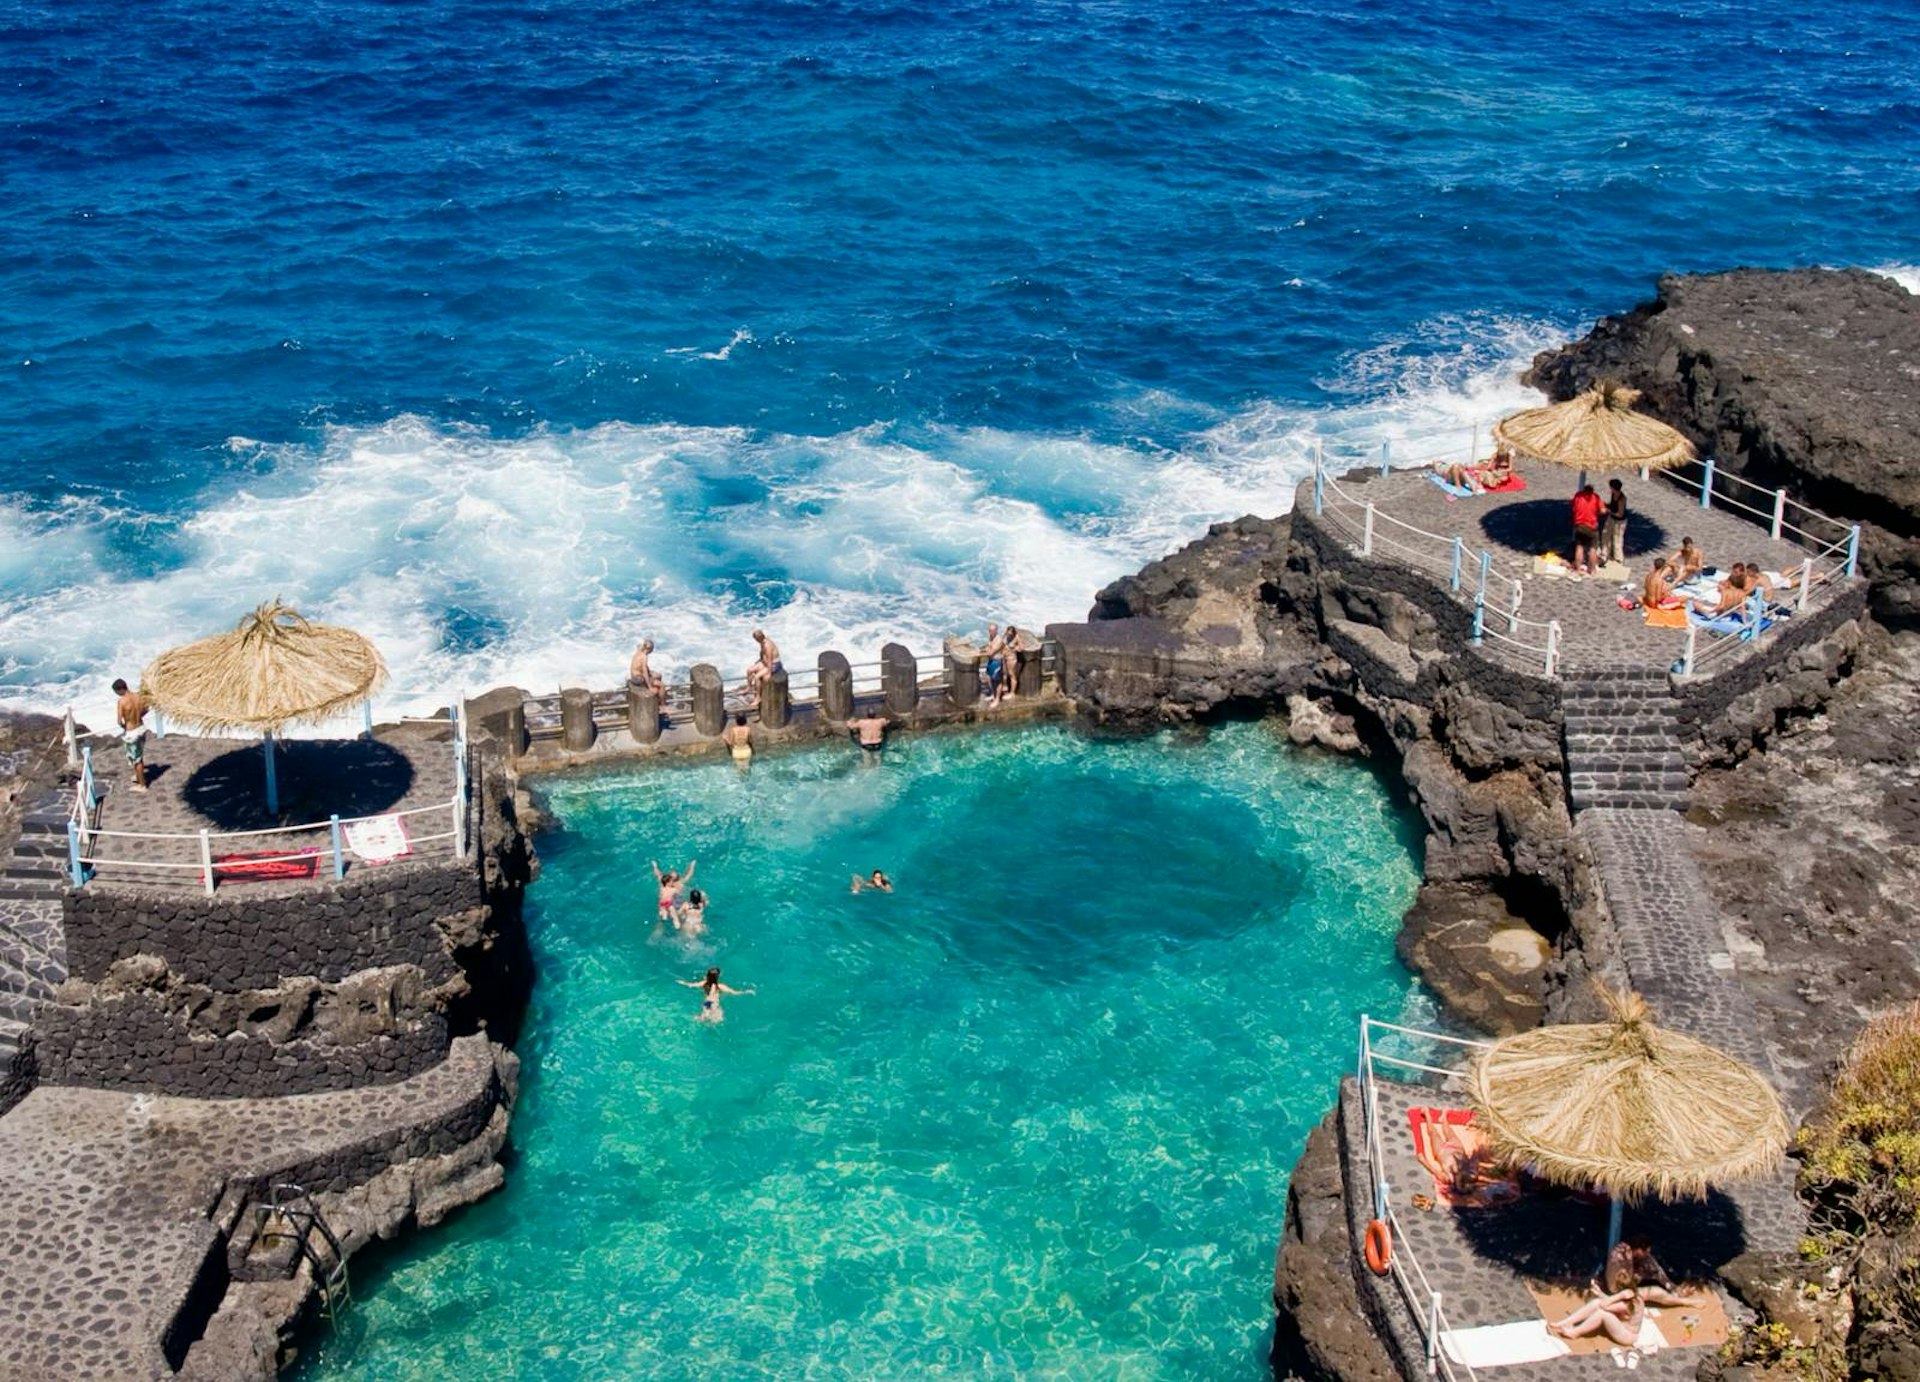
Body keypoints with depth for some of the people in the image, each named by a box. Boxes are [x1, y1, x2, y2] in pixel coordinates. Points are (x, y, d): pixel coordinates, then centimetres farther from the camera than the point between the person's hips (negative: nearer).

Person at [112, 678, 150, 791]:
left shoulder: (121, 702, -24)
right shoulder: (138, 696, -6)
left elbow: (119, 721, -23)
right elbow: (145, 710, 8)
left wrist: (123, 726, -2)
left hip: (131, 733, -6)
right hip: (141, 728, 6)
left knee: (136, 759, 9)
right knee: (140, 755, 27)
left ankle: (142, 785, 20)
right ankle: (139, 776, 47)